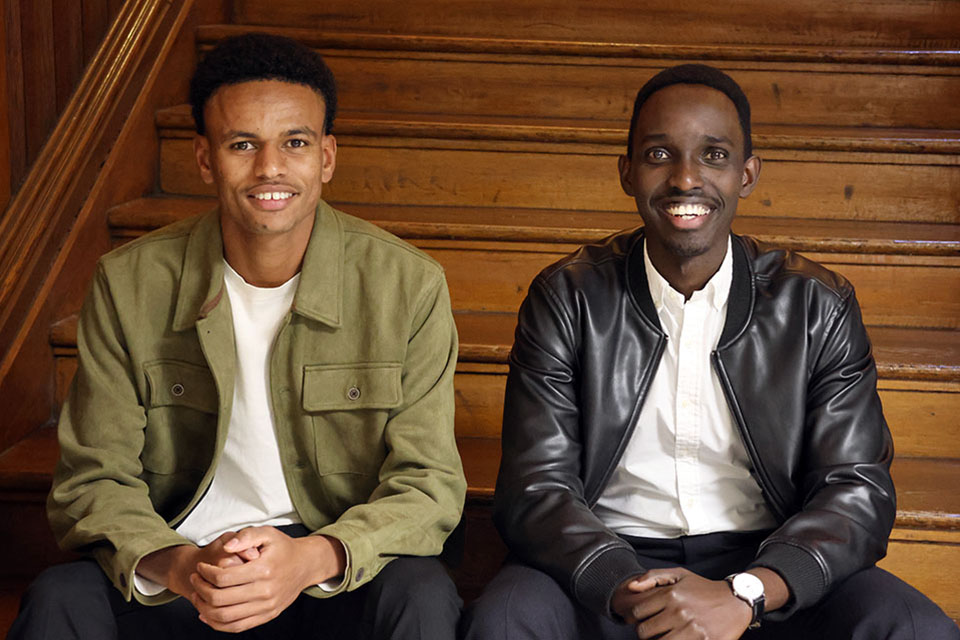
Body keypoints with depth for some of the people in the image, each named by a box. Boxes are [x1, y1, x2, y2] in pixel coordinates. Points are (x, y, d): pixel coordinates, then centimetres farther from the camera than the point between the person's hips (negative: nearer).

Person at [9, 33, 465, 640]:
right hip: (176, 578, 1)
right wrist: (178, 565, -25)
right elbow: (94, 481, -3)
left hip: (340, 579, 0)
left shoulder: (409, 287, -7)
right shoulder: (128, 286, -3)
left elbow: (428, 486, -9)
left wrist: (310, 558, -29)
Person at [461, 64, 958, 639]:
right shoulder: (567, 299, 0)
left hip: (766, 573, 1)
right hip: (609, 565, 0)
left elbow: (858, 491, -4)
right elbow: (534, 489, -6)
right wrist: (627, 593, -25)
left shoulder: (819, 307, 2)